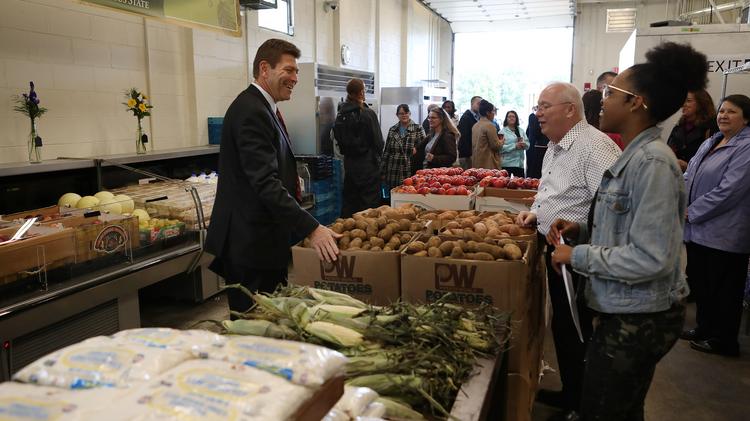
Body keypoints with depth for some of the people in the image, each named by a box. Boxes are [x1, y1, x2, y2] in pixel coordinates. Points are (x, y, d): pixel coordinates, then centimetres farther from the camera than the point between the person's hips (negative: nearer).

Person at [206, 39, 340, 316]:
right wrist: (310, 228, -29)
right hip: (252, 244, -10)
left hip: (263, 240, 10)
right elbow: (266, 182, -26)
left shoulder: (262, 108, 17)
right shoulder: (251, 111, -17)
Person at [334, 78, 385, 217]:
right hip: (368, 163, -6)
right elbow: (378, 140, -11)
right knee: (369, 201, 1)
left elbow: (338, 138, 8)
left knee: (349, 200, 14)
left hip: (349, 162, 6)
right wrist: (377, 155, 7)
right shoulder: (368, 114, -14)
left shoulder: (341, 114, 3)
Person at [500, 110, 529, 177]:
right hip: (507, 163, -5)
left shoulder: (521, 131, 15)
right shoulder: (503, 131, -2)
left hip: (519, 163, 5)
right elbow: (500, 147, -14)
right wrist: (515, 146, -19)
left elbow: (527, 144, 13)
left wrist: (524, 144, -10)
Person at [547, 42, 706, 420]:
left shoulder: (652, 163, -22)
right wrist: (581, 230, 3)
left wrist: (578, 256, -17)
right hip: (629, 312, 9)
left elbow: (651, 258, -25)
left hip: (638, 320, -9)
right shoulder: (634, 157, 9)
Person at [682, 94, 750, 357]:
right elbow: (689, 176, 13)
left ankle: (723, 341, 21)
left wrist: (692, 212, -15)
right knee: (699, 283, 18)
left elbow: (728, 191, -22)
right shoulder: (711, 143, 13)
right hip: (698, 230, 8)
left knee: (722, 290, 6)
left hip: (723, 235, -8)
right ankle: (704, 329, 34)